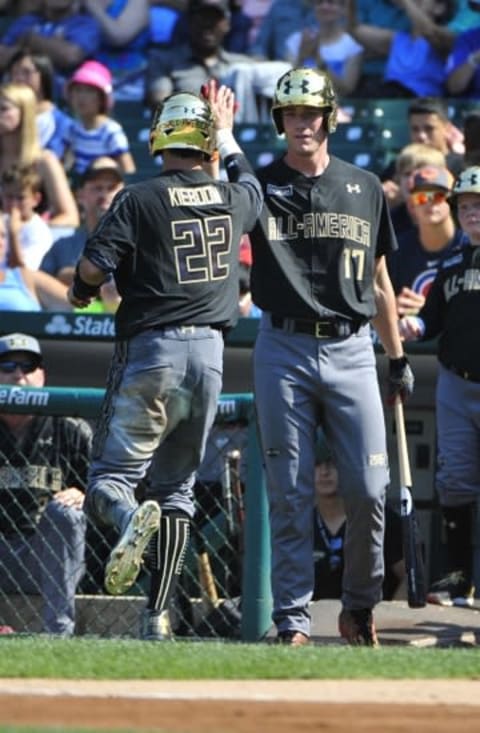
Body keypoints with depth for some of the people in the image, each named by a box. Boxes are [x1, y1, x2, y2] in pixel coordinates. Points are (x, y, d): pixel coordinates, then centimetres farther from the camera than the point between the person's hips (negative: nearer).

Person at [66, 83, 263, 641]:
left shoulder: (139, 200, -6)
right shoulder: (233, 199, 7)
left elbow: (93, 266, -13)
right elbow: (251, 184, 32)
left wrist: (80, 293, 9)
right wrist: (227, 134, 47)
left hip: (151, 350, -4)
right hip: (209, 353, 4)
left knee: (109, 477, -3)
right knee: (175, 487, 12)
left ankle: (130, 517, -39)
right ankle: (158, 615, 6)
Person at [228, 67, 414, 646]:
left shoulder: (364, 188, 13)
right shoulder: (261, 186, 6)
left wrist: (397, 358, 17)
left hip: (351, 352, 2)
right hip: (284, 351, -2)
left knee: (368, 489, -3)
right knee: (290, 495, -1)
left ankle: (360, 605, 15)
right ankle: (292, 621, 3)